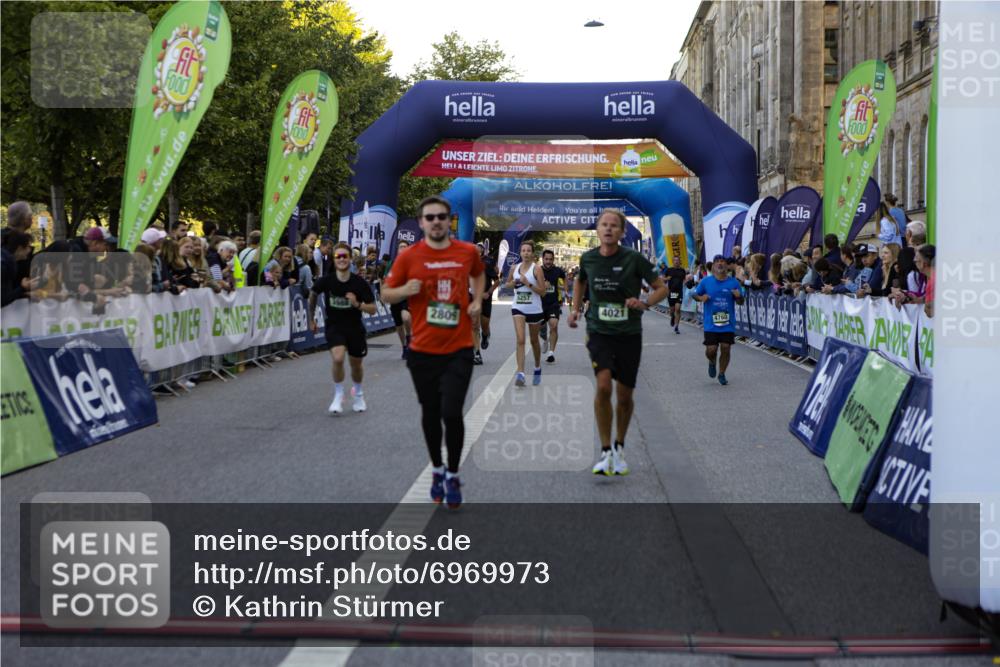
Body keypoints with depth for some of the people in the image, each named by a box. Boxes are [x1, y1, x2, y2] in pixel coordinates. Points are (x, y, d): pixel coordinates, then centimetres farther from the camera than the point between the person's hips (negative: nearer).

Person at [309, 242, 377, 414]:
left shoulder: (359, 283, -17)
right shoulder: (326, 281, -15)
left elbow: (372, 310, -10)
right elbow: (313, 294, 8)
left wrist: (357, 304, -29)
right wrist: (311, 319, 15)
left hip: (355, 327, 1)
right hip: (334, 326, -1)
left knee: (356, 364, 14)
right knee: (338, 358, -24)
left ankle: (358, 394, 44)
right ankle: (338, 396, -1)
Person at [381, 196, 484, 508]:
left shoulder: (468, 251, 2)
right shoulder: (409, 257, -4)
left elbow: (478, 274, 25)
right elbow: (386, 294, 4)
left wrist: (477, 299, 8)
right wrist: (405, 290, -17)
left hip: (459, 350, 0)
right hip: (423, 350, 0)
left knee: (451, 413, -10)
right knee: (430, 413, 12)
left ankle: (453, 476, 10)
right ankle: (437, 469, 33)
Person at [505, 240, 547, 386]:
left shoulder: (536, 269, -8)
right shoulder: (514, 268, 4)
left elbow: (542, 291, -11)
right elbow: (508, 283, 21)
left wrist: (528, 284, -22)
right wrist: (513, 283, -1)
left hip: (534, 309, -2)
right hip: (518, 308, 2)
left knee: (534, 340, 15)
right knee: (520, 340, -13)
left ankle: (537, 368, 37)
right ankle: (520, 373, -19)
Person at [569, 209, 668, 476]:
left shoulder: (634, 259, -9)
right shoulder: (588, 258, 0)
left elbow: (662, 288, -2)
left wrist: (644, 304, -20)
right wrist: (576, 309, 11)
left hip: (629, 334, 0)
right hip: (599, 332, 1)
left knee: (624, 396, 7)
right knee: (603, 386, -20)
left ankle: (619, 448, 31)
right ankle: (605, 452, -9)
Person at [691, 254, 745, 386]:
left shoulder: (733, 282, 2)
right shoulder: (706, 282, 1)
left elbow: (740, 302, 7)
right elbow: (695, 295, 11)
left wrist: (738, 296, -16)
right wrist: (701, 298, -12)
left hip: (728, 323, 1)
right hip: (711, 324, -1)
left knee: (725, 348, -1)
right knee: (711, 349, -5)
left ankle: (722, 374, 19)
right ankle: (712, 363, 31)